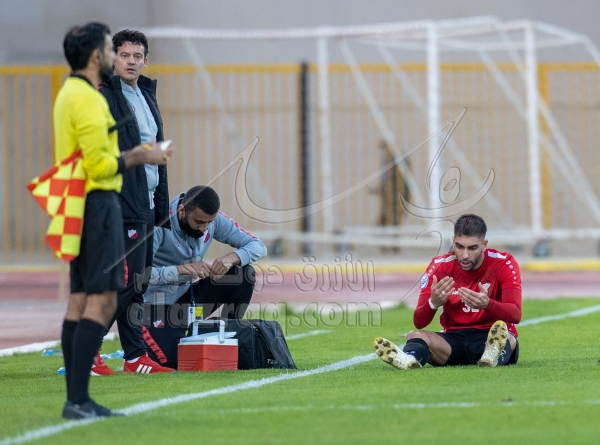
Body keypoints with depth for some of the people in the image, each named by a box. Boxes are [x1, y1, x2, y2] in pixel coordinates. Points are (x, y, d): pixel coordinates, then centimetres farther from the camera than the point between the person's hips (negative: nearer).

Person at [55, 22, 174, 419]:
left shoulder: (71, 94, 17)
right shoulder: (87, 99, -16)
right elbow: (98, 165, -20)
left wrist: (136, 155, 16)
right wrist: (140, 159, -8)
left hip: (81, 205, 11)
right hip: (97, 204, -11)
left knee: (80, 302, 9)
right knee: (102, 301, -11)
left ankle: (76, 400, 11)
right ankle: (78, 400, -15)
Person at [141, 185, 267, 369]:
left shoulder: (214, 219, -8)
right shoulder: (160, 224, -25)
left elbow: (258, 246, -7)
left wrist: (232, 257, -28)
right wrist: (183, 269, -40)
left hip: (189, 296, 6)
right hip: (158, 304, -6)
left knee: (244, 274, -14)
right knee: (173, 361, -25)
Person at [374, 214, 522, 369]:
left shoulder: (504, 263, -7)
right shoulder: (440, 266, -3)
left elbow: (515, 315, -19)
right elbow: (418, 323, -7)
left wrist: (487, 304, -40)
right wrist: (433, 303, -30)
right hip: (455, 338, 1)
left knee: (501, 331, -35)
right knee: (415, 335, -26)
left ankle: (492, 356, -69)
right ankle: (409, 359, -62)